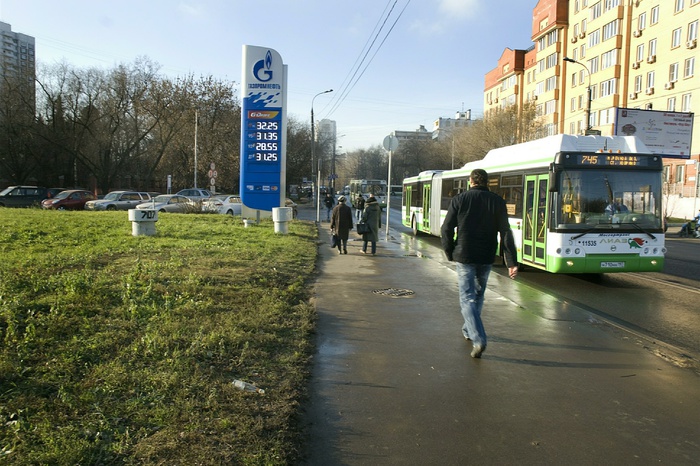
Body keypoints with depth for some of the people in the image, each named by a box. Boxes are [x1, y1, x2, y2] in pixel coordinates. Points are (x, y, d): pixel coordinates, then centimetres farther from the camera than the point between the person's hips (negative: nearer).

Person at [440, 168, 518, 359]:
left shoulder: (459, 199, -4)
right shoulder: (497, 201, 0)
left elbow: (446, 229, -4)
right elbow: (506, 233, -4)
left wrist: (450, 254, 9)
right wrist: (512, 262, -4)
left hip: (464, 257, -3)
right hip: (486, 258, 3)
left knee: (467, 298, 0)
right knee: (478, 295, 21)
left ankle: (478, 339, -14)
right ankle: (469, 330, 36)